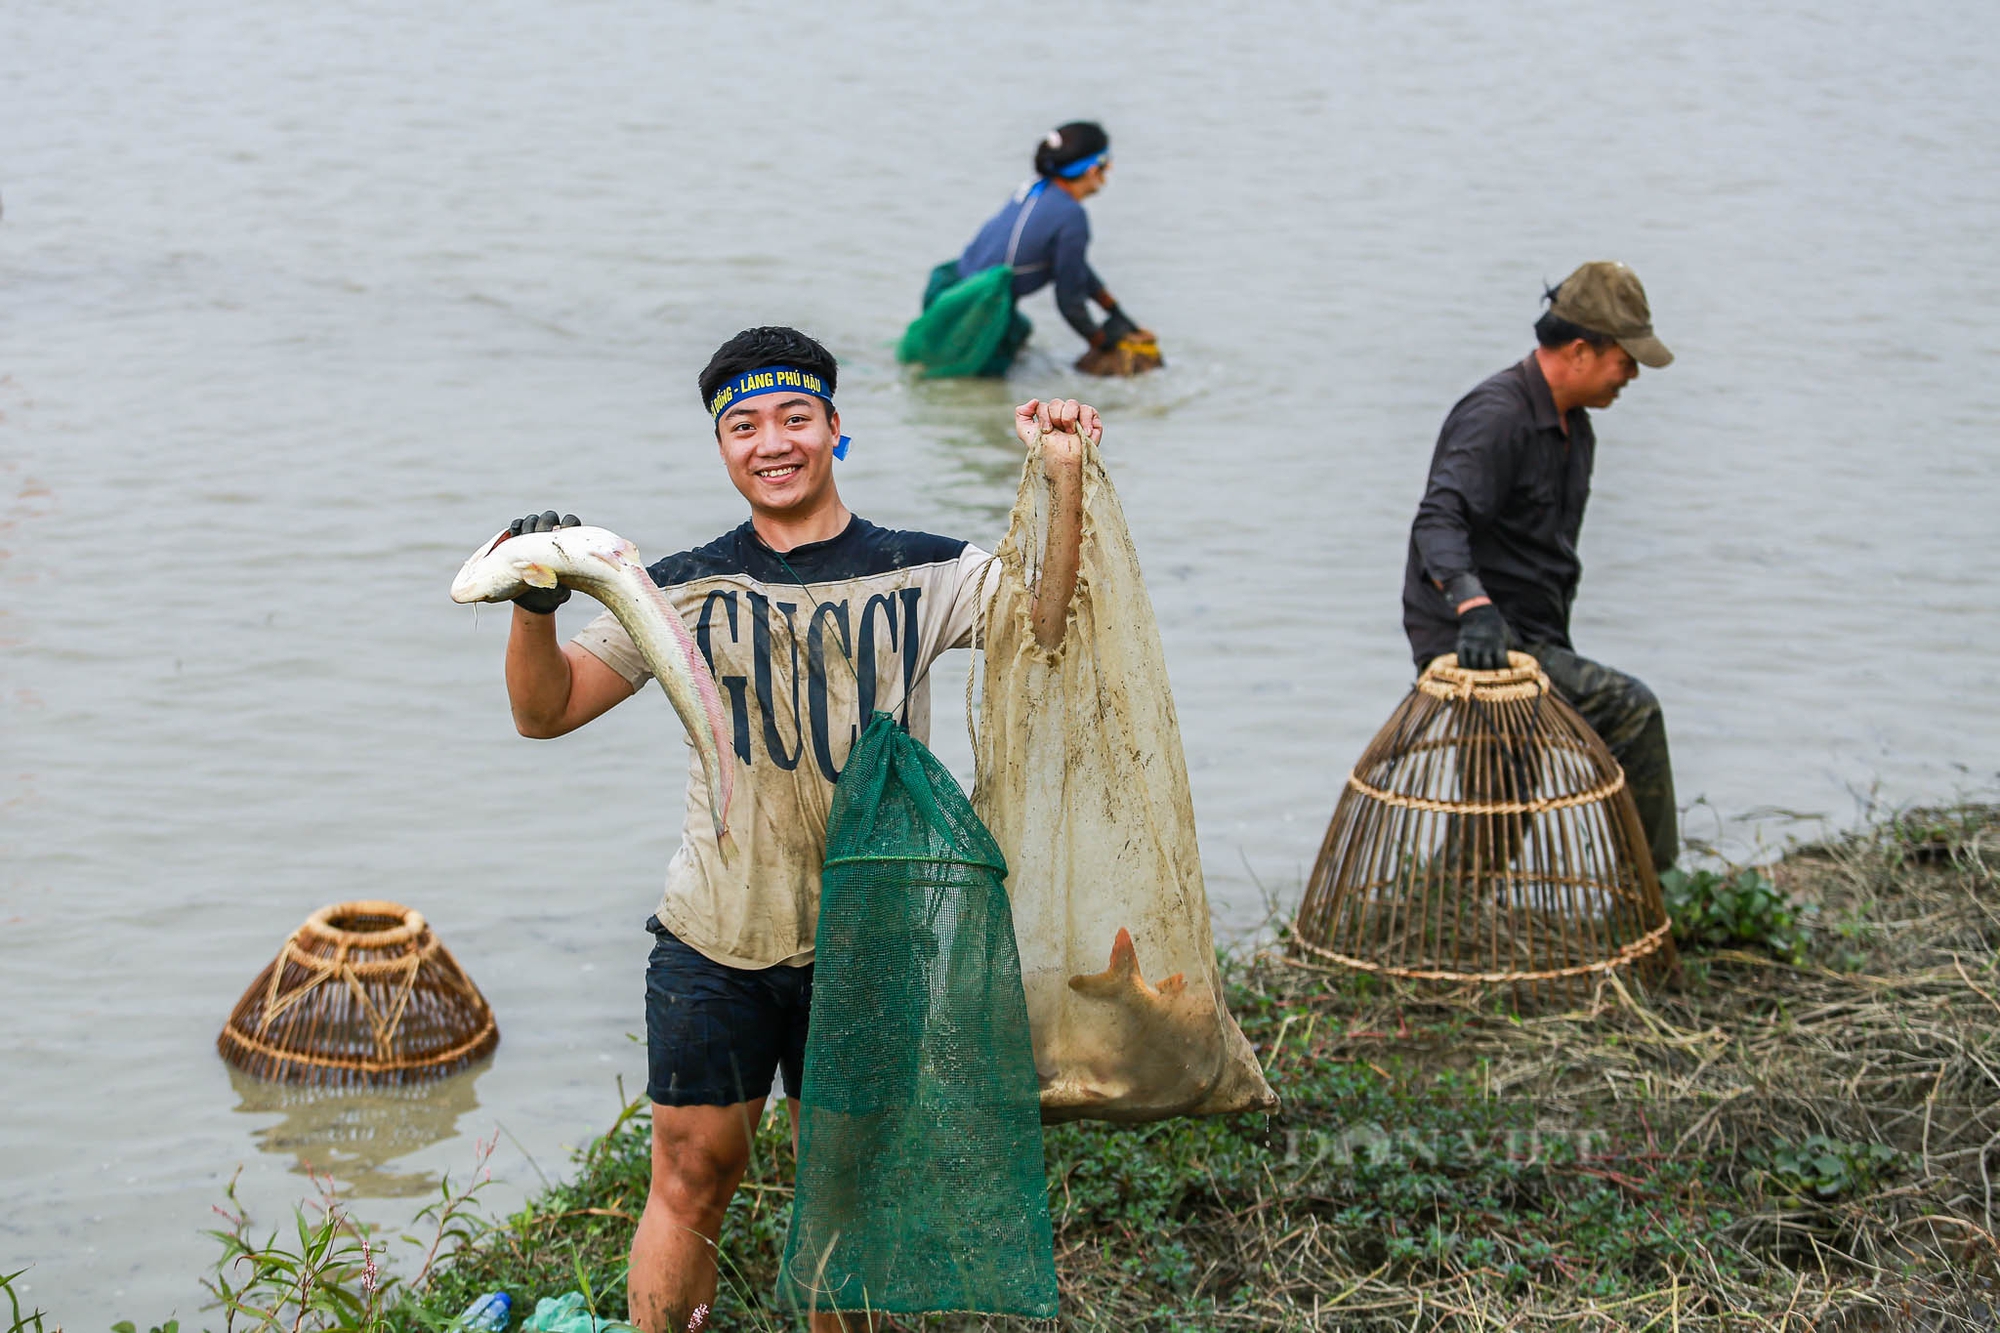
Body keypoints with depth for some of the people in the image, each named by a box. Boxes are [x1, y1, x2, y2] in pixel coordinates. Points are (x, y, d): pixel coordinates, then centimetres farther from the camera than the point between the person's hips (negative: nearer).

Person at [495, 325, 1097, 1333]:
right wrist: (535, 606, -17)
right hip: (711, 945, 0)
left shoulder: (921, 576, 0)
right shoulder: (686, 592, 3)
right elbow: (544, 711, 1)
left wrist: (1065, 483, -24)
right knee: (692, 1173, 4)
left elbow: (1053, 628, -13)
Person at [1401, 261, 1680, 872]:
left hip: (1531, 640, 11)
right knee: (1630, 712, -20)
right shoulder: (1495, 415, -18)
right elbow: (1439, 522, -32)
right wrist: (1474, 606, -49)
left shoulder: (1574, 427, 15)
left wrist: (1557, 650, 24)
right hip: (1476, 641, -11)